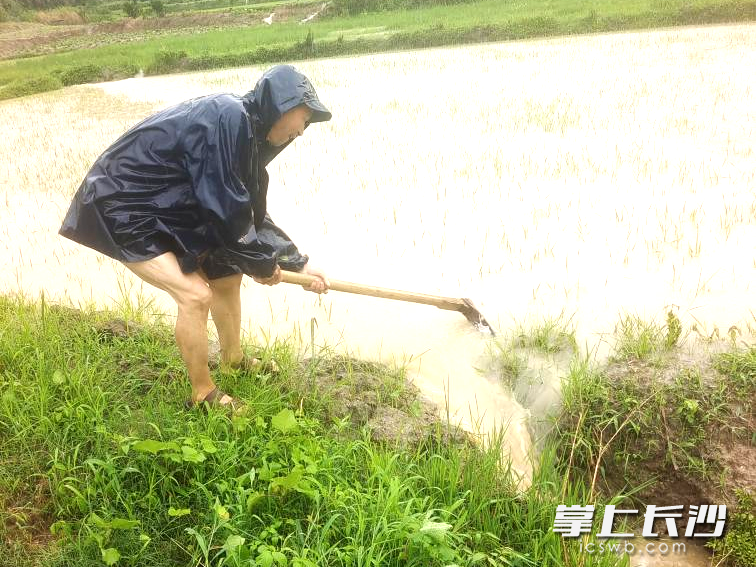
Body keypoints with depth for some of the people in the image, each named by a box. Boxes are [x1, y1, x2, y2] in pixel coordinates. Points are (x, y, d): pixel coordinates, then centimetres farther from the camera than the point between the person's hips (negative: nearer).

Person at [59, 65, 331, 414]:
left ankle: (233, 360, 35)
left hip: (166, 209, 10)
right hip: (122, 210, -10)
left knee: (226, 276, 14)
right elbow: (225, 210, -25)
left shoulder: (246, 131, 4)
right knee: (195, 294, -16)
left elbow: (250, 213, 10)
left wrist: (299, 263, 8)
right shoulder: (226, 121, -26)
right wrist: (261, 264, -10)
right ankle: (203, 394, 5)